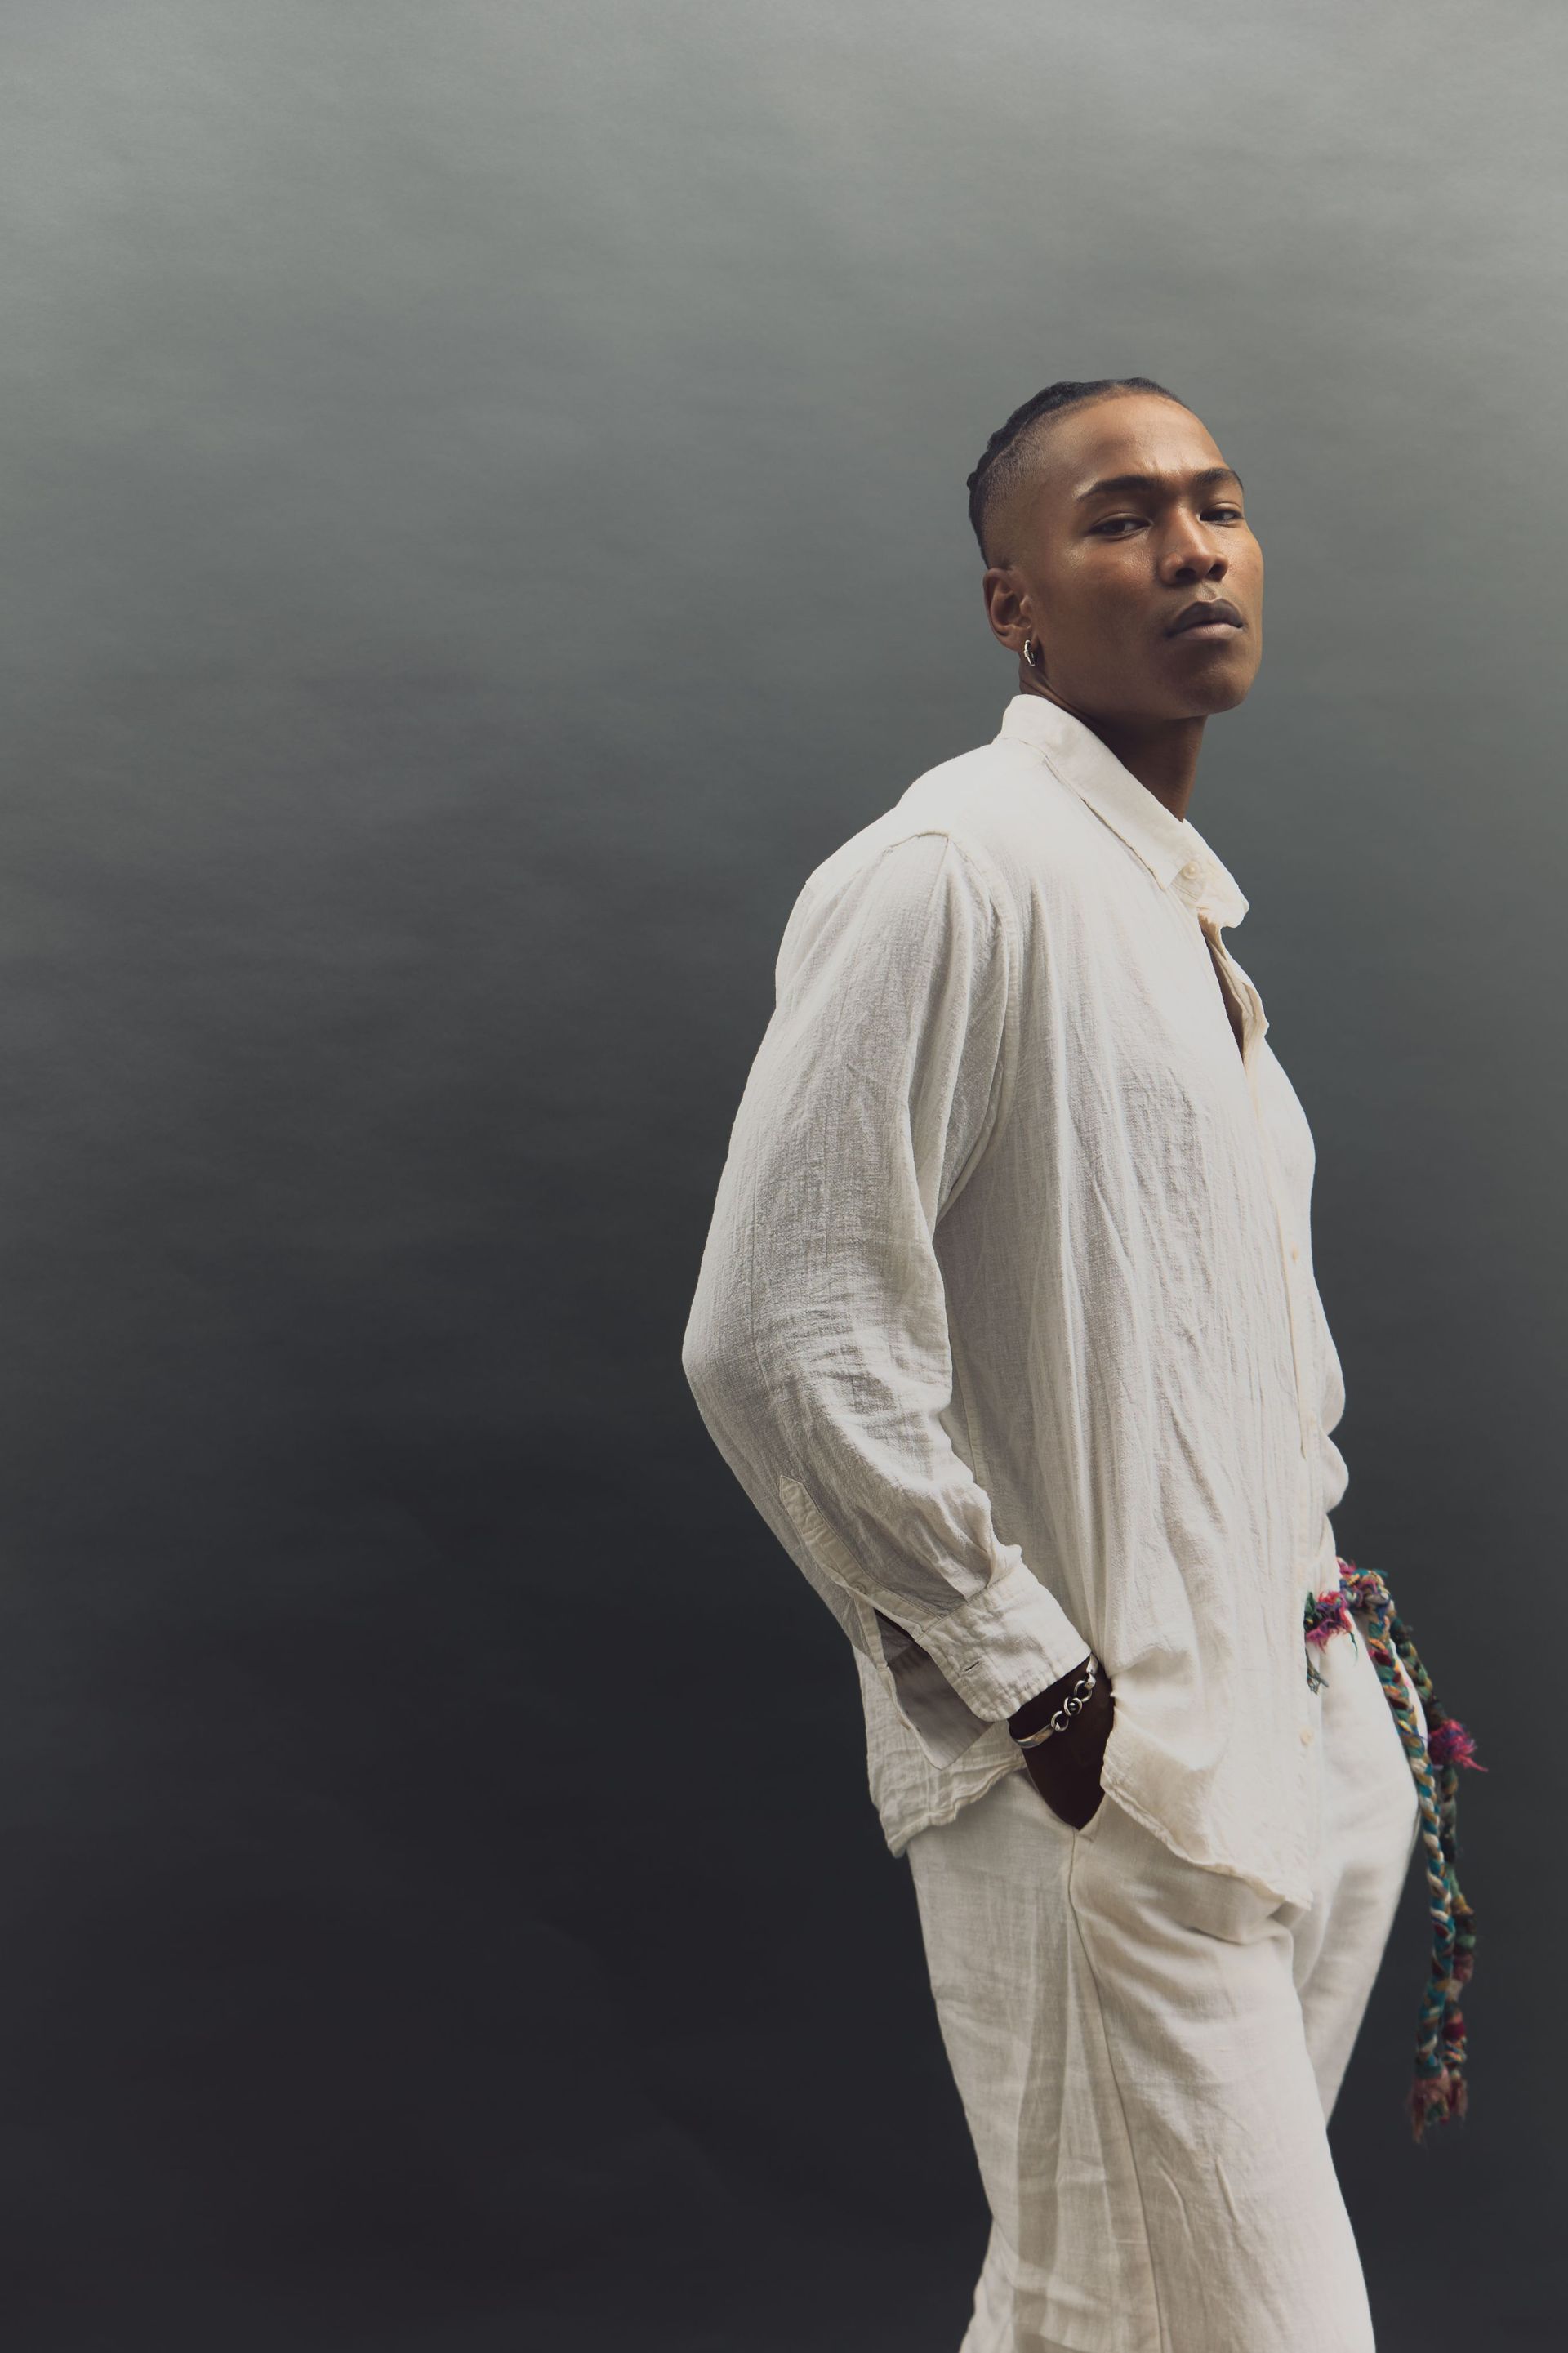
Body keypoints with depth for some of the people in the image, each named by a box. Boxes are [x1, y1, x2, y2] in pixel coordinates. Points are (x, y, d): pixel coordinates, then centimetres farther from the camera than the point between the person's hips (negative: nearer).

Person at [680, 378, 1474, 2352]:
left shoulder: (1184, 902, 15)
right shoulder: (957, 869, -15)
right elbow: (779, 1337, -22)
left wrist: (1322, 1583, 14)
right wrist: (1043, 1692, -17)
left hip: (1302, 1745, 8)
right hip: (1110, 1802, -8)